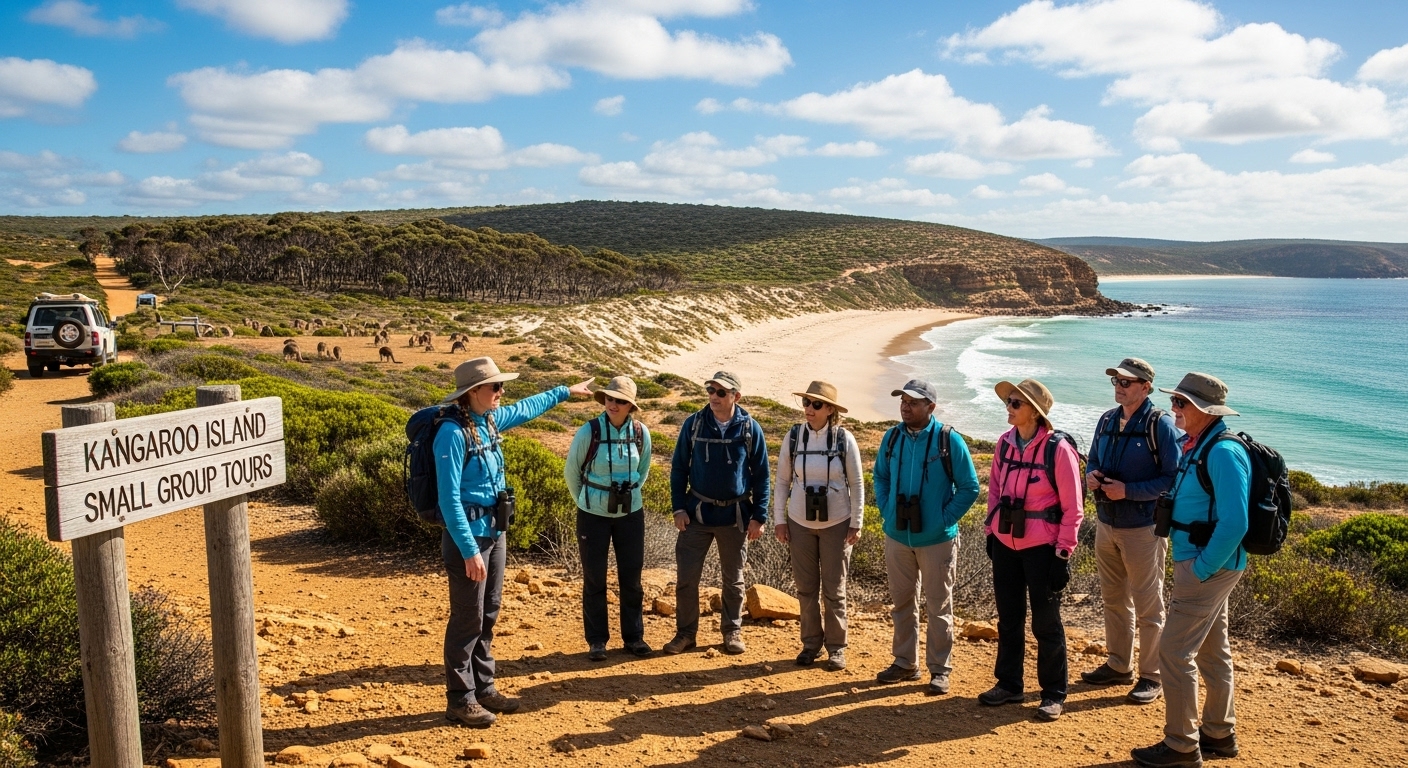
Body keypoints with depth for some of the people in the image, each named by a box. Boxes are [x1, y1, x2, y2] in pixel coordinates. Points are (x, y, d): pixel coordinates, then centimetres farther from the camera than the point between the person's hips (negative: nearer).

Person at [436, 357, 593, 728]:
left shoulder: (491, 420, 5)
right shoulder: (453, 433, -20)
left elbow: (526, 408, 27)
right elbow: (449, 498, -22)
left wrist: (564, 392, 38)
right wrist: (469, 550, -24)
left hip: (494, 532, 9)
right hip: (468, 535, -9)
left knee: (488, 614, 15)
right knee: (467, 618, -1)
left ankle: (483, 687, 26)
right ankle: (460, 700, 10)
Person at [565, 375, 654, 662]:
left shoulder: (641, 433, -8)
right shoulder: (589, 432, -15)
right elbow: (571, 471, 0)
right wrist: (585, 500, 10)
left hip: (631, 514, 2)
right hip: (594, 515, -2)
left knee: (631, 577, 9)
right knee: (594, 579, 7)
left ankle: (634, 636, 24)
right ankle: (596, 641, 19)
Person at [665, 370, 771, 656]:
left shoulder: (750, 428, -5)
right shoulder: (693, 424, -4)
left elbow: (762, 475, 0)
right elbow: (678, 468, 3)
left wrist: (759, 516, -3)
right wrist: (679, 508, -3)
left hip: (735, 515, 0)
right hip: (697, 512, 1)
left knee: (733, 578, 12)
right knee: (686, 576, 1)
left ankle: (732, 631, 27)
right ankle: (685, 632, 15)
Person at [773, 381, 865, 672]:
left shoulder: (844, 439, -9)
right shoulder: (794, 436, -4)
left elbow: (856, 484, -3)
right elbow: (782, 481, 3)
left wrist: (856, 524, -4)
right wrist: (779, 520, 1)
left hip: (836, 524, -2)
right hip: (800, 523, 2)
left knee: (834, 589, 7)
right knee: (806, 588, 10)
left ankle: (836, 647, 20)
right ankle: (811, 643, 24)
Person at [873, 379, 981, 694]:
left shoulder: (950, 441, -11)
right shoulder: (892, 438, 1)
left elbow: (969, 487, -6)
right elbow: (880, 477, 15)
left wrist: (944, 520, -11)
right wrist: (886, 512, 3)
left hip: (936, 539, -4)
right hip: (897, 536, 4)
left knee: (938, 607, 6)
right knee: (902, 602, 14)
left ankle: (940, 670, 17)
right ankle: (905, 663, 28)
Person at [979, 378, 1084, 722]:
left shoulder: (1058, 448, -15)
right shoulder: (1005, 442, 1)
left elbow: (1072, 506, -11)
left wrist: (1063, 552, -12)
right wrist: (991, 531, 12)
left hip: (1041, 547, -5)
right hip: (1005, 543, 6)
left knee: (1046, 622, 6)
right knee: (1008, 617, 15)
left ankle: (1053, 694, 20)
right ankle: (1008, 684, 29)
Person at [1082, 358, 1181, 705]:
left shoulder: (1160, 425, -14)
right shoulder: (1107, 420, 7)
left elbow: (1173, 479, -16)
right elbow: (1093, 461, 18)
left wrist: (1128, 490, -23)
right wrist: (1091, 475, -5)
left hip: (1142, 528, -7)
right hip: (1106, 523, 7)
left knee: (1148, 606, 4)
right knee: (1114, 599, 17)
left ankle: (1151, 677, 16)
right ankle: (1118, 666, 31)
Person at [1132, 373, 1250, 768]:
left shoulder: (1223, 453, -21)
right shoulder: (1195, 446, 10)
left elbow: (1234, 523, -26)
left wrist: (1200, 569, -21)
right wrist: (1196, 566, 16)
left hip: (1208, 566, -10)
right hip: (1203, 563, 10)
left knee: (1174, 651, -6)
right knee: (1212, 651, 18)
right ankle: (1219, 734, 31)